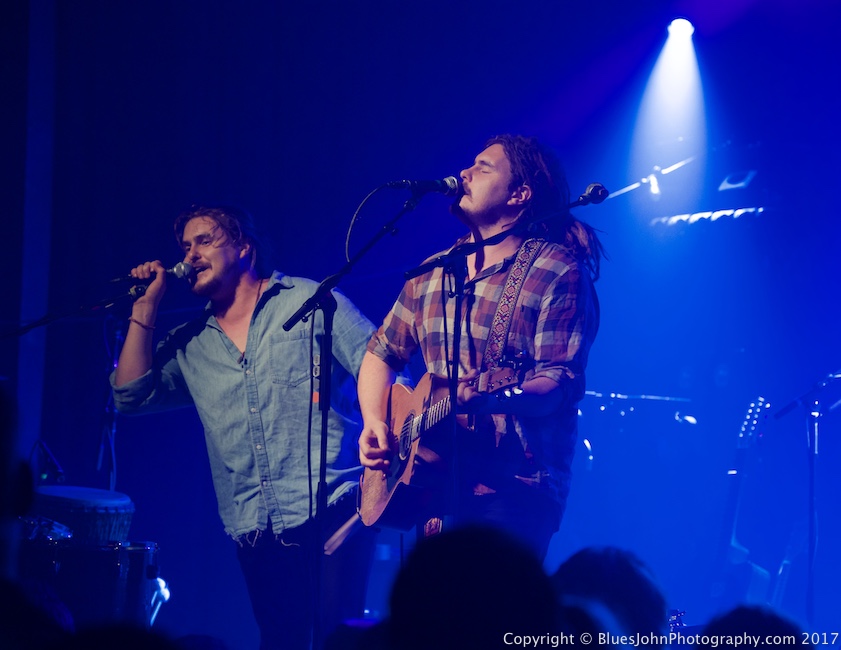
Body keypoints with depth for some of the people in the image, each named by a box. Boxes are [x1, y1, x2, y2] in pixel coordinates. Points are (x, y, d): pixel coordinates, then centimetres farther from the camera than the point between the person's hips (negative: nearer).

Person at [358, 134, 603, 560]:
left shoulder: (559, 273, -6)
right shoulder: (432, 273, 15)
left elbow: (562, 381, -14)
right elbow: (381, 354, 22)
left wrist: (497, 396, -33)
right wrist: (375, 424, 4)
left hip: (511, 492, -6)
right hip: (431, 483, 6)